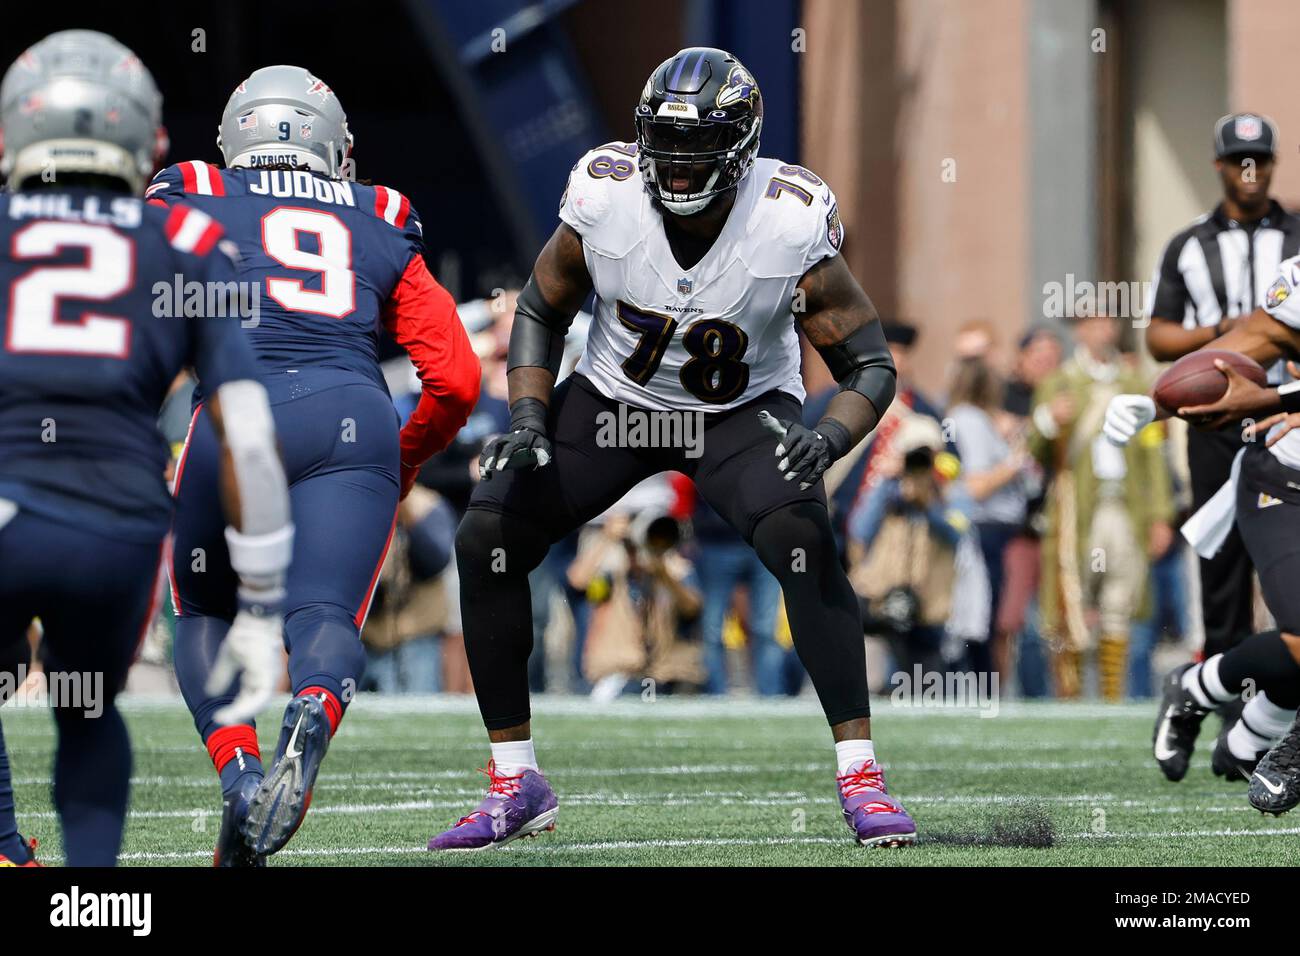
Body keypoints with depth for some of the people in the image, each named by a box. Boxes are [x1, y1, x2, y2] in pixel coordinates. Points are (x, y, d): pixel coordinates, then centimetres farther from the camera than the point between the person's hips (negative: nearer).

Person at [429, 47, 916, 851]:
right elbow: (542, 310, -2)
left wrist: (829, 440, -40)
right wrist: (528, 421, -16)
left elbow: (872, 365, -20)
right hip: (615, 398, 3)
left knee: (804, 541, -30)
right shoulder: (605, 198, -22)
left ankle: (860, 777, -23)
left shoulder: (791, 226, -27)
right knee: (486, 539, -12)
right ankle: (516, 784, 1)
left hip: (743, 413, -2)